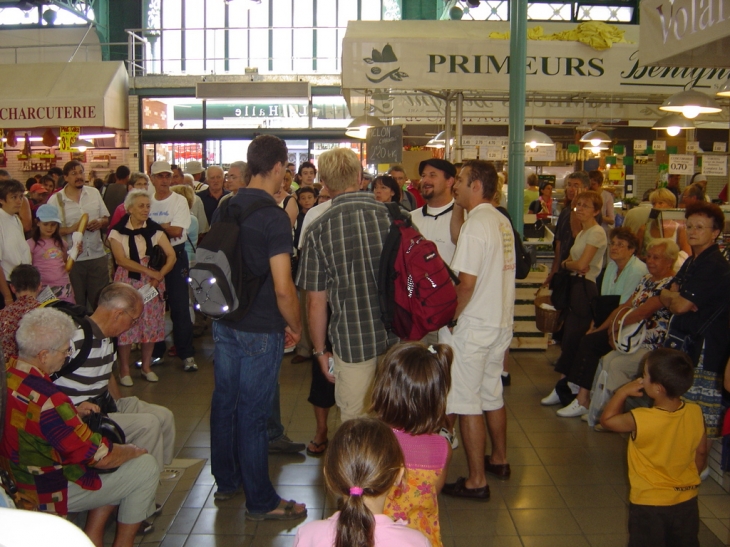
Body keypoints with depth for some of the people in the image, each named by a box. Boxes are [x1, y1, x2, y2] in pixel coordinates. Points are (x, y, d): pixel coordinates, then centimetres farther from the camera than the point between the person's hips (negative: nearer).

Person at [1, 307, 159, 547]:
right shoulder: (47, 400, -33)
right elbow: (101, 457, -24)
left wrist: (75, 413, 3)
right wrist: (135, 451, -4)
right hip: (47, 495, -9)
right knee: (145, 466, -2)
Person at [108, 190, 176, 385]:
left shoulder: (154, 229, 4)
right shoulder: (118, 231, -3)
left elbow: (171, 256, -2)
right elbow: (121, 259, -13)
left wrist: (158, 276, -15)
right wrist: (149, 271, -19)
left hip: (152, 281, 3)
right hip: (127, 281, -2)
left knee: (151, 324, 4)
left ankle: (146, 367, 19)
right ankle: (124, 370, 10)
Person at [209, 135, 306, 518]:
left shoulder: (226, 207, 5)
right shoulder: (274, 216, -18)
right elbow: (282, 288, -22)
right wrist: (295, 326, -6)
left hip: (224, 323, 8)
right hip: (260, 331, -7)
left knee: (225, 400, 17)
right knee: (253, 412, 1)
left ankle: (226, 481, 33)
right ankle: (260, 501, 15)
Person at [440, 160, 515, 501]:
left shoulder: (475, 224, -18)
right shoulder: (501, 221, 8)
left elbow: (466, 283, -23)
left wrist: (450, 319, -10)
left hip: (471, 327, -9)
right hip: (500, 322, 9)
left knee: (467, 404, -1)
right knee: (492, 395, 21)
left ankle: (476, 481, 6)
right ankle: (499, 460, 35)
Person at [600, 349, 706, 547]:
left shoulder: (640, 420, -28)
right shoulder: (695, 413, -15)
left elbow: (607, 420, -8)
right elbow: (701, 453, 0)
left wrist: (623, 392, -6)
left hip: (649, 503, -4)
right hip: (686, 501, 4)